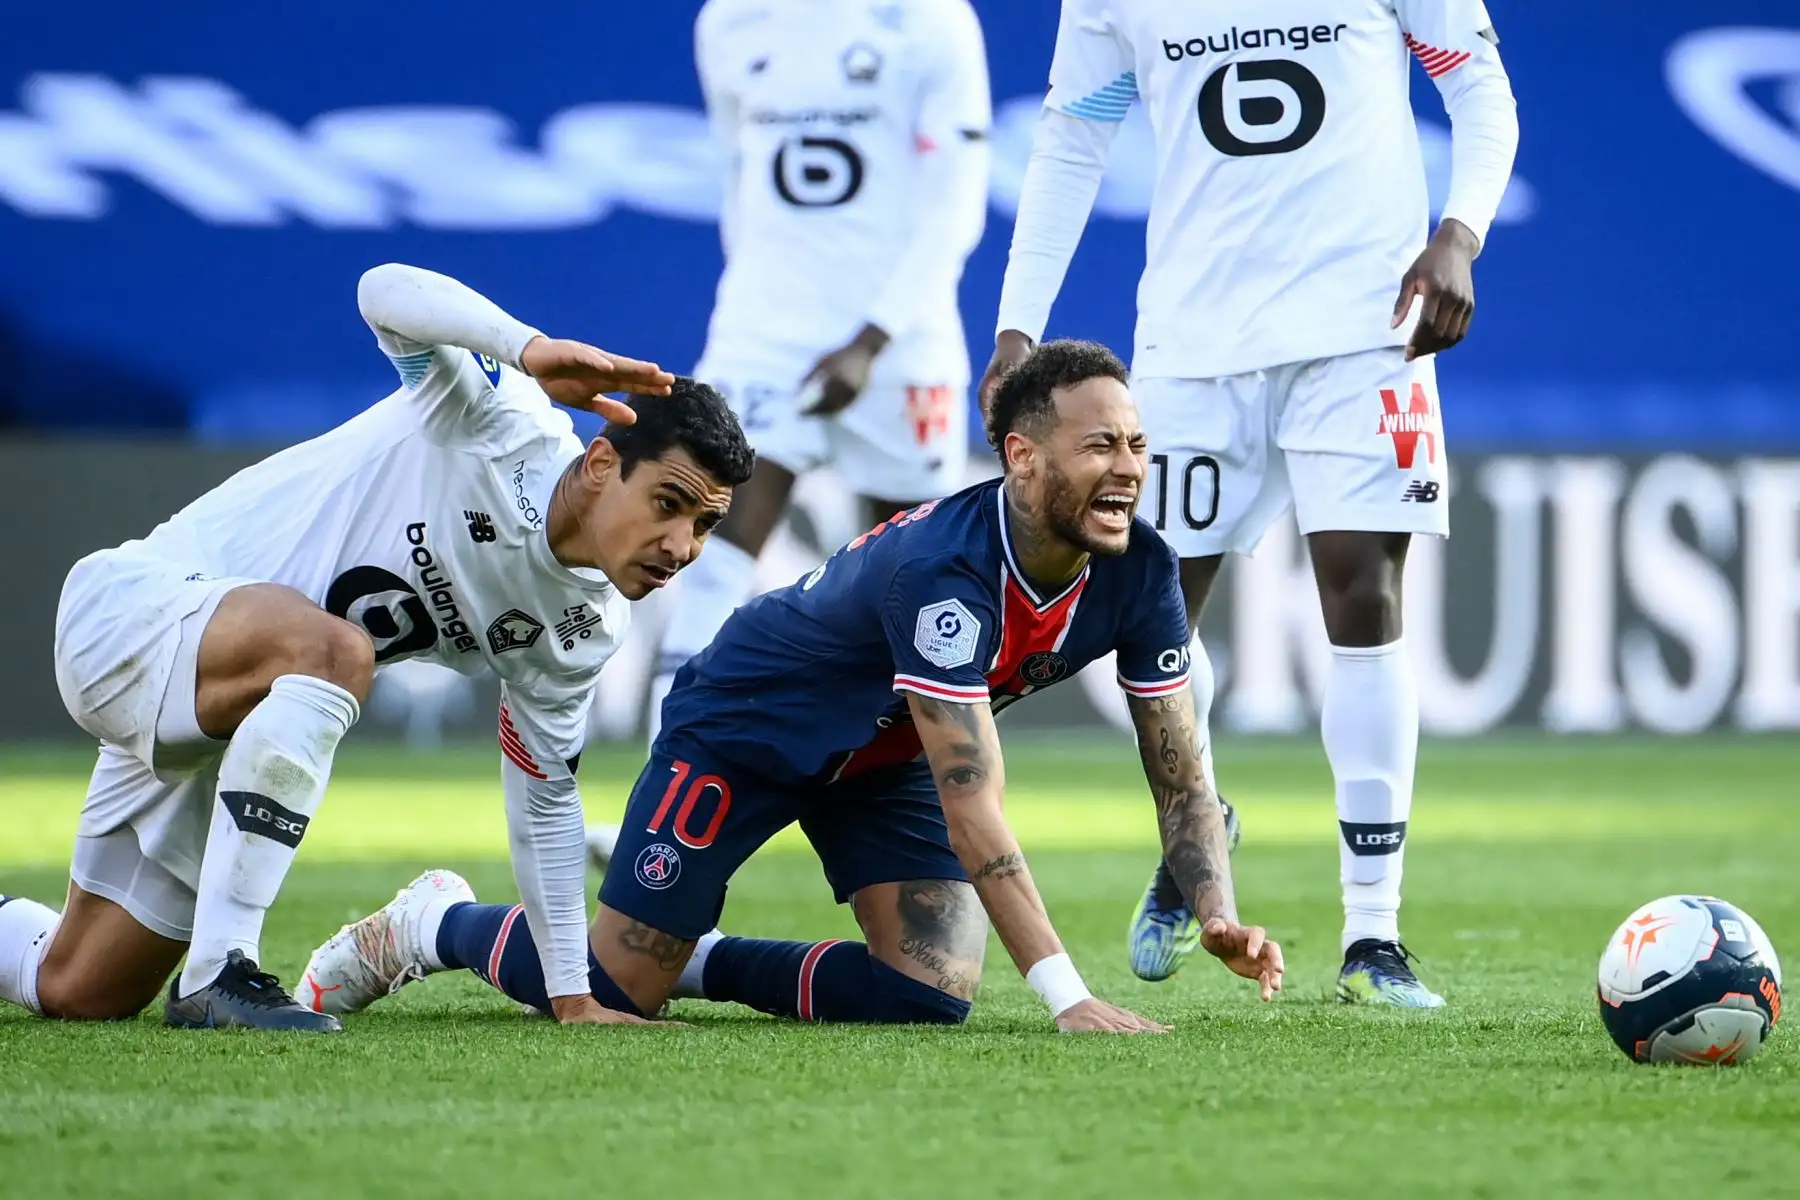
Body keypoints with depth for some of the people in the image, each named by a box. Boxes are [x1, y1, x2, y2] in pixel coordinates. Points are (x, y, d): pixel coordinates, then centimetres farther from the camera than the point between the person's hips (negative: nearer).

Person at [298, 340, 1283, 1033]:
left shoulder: (1139, 573, -20)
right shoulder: (943, 569, -41)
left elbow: (1181, 781, -12)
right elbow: (972, 811, -44)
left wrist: (1218, 916, -32)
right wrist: (1068, 997, -48)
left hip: (883, 758, 7)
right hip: (748, 722, -6)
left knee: (934, 996, -12)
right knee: (615, 990, -5)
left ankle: (699, 962, 11)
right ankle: (431, 926, 26)